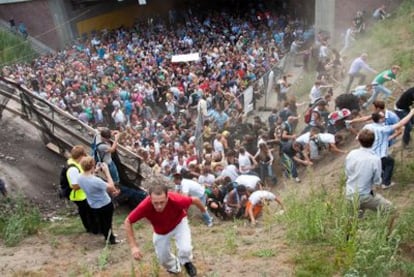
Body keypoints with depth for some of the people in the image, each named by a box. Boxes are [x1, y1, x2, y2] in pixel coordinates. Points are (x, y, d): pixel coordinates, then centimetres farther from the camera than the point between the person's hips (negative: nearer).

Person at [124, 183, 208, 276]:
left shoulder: (176, 200, -42)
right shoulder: (144, 206, -40)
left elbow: (195, 200, -21)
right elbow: (127, 222, -24)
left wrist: (203, 210, 1)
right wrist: (133, 246, -29)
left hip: (179, 223, -1)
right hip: (160, 231, 2)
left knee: (185, 249, -22)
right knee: (163, 259, 9)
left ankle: (186, 262, 16)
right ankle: (174, 267, 47)